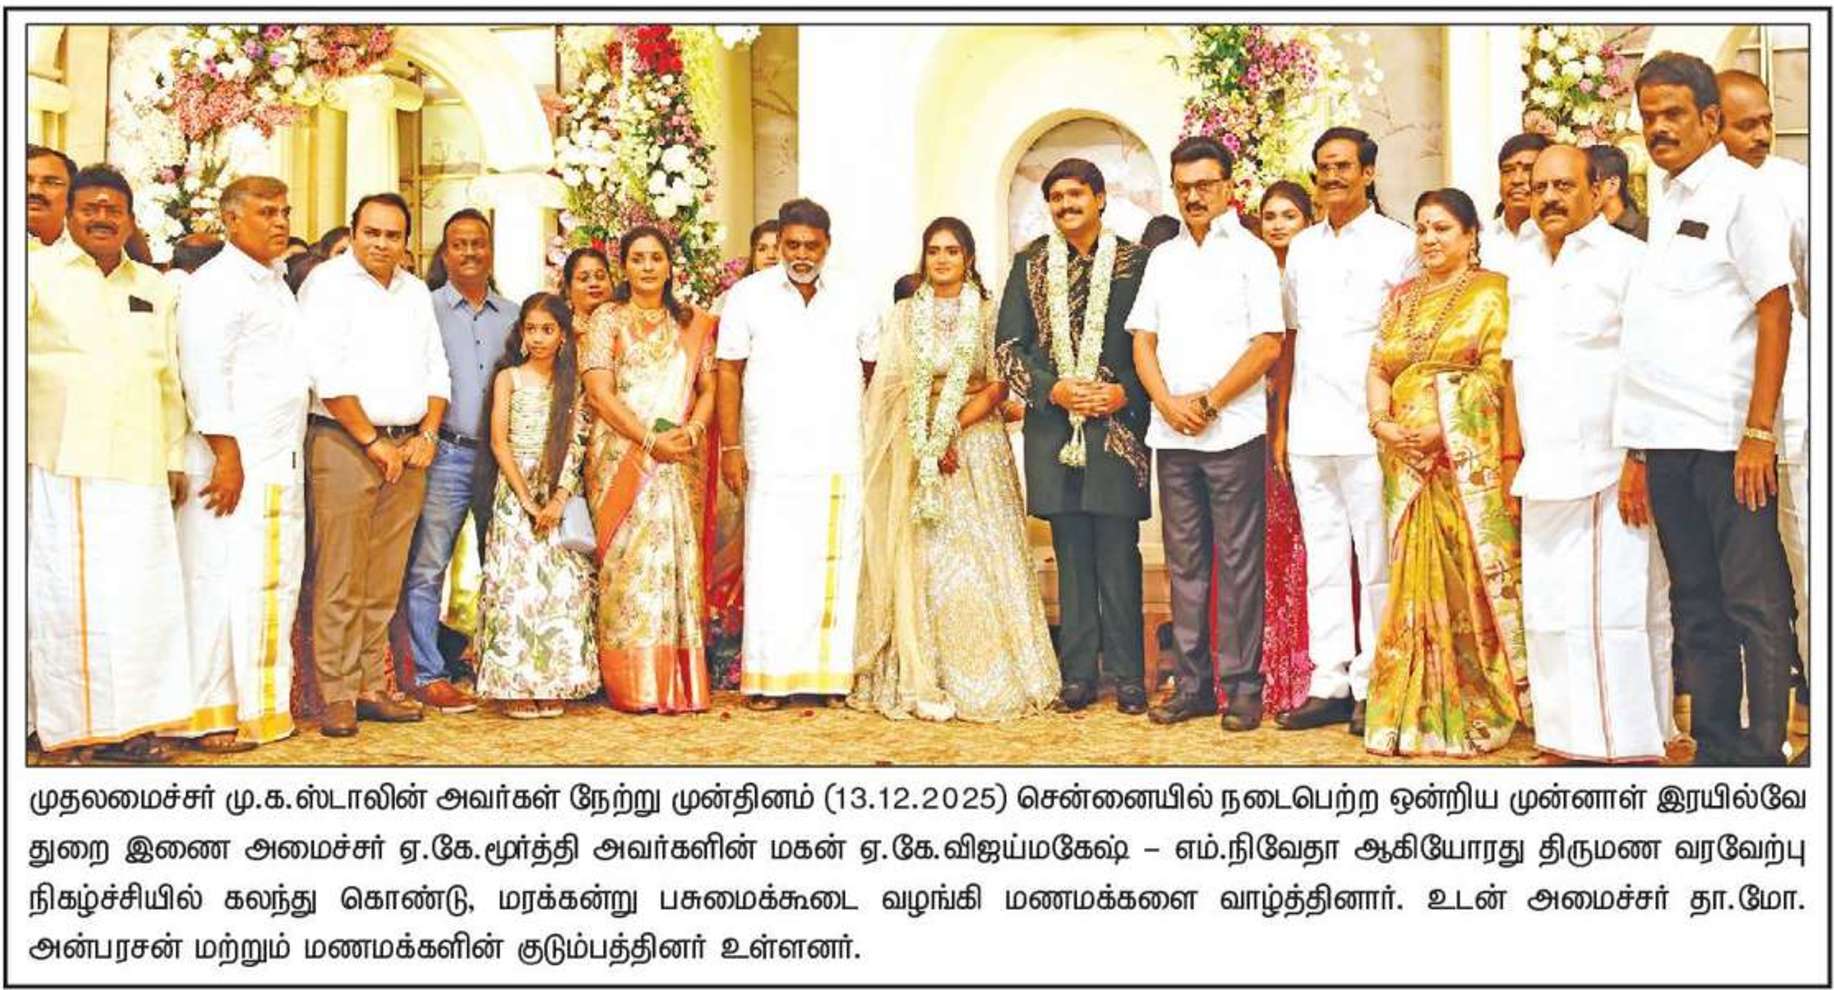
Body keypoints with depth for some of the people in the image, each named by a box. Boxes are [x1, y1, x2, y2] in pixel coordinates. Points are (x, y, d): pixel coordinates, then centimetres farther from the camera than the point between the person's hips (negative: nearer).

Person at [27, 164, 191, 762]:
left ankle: (127, 723, 10)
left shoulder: (154, 288, 19)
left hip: (139, 469, 4)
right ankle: (68, 722, 4)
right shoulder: (39, 275, 4)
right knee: (68, 595, -4)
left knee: (140, 594, 3)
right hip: (62, 466, -4)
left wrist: (176, 457, 20)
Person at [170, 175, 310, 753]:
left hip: (281, 463, 9)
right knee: (225, 586, -6)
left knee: (274, 585, 10)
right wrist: (226, 455, -20)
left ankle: (261, 704, 17)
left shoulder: (276, 282, 21)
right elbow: (204, 374, -16)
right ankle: (209, 715, 0)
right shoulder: (215, 284, -7)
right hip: (235, 464, -9)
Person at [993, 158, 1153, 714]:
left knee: (1118, 553, -1)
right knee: (1071, 554, 6)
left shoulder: (1134, 263, 4)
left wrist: (1124, 392, -11)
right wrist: (1053, 389, -7)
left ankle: (1127, 676, 6)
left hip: (1117, 425, -2)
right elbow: (1009, 345, 6)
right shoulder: (1030, 265, 10)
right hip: (1054, 426, 2)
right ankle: (1077, 674, 12)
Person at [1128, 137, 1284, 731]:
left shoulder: (1251, 254, 1)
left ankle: (1241, 685, 4)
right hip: (1171, 434, 5)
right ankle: (1193, 682, 14)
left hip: (1233, 431, -5)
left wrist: (1207, 403, -11)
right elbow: (1143, 340, 12)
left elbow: (1268, 345, -7)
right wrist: (1167, 403, -5)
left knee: (1239, 561, -2)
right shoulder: (1162, 258, 15)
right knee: (1185, 562, 7)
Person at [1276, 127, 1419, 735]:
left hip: (1368, 429, -5)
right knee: (1322, 560, 8)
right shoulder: (1302, 248, 16)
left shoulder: (1398, 245, 2)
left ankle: (1373, 687, 5)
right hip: (1309, 429, 5)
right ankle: (1329, 684, 13)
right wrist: (1281, 425, 11)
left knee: (1376, 560, -1)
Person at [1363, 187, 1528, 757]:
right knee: (1415, 580, 3)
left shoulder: (1491, 292, 3)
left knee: (1472, 576, -5)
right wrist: (1382, 423, -4)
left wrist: (1445, 428, -16)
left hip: (1468, 458, -5)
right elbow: (1377, 368, 14)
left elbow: (1497, 373, -8)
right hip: (1407, 461, 5)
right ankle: (1419, 712, 9)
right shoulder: (1403, 296, 20)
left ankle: (1477, 709, 3)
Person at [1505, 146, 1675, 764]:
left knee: (1615, 613, -5)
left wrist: (1639, 461, -17)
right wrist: (1511, 456, 16)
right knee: (1549, 614, 10)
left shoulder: (1626, 259, -5)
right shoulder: (1525, 272, 17)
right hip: (1546, 476, 7)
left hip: (1607, 474, -7)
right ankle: (1567, 740, 19)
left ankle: (1630, 746, 3)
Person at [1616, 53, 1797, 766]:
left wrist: (1759, 431, -17)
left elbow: (1775, 310, -11)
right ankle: (1715, 750, 20)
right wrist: (1641, 442, 14)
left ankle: (1764, 756, 4)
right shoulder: (1664, 198, 16)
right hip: (1669, 437, 7)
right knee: (1696, 604, 12)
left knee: (1755, 603, -2)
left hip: (1727, 437, -7)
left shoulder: (1741, 193, -4)